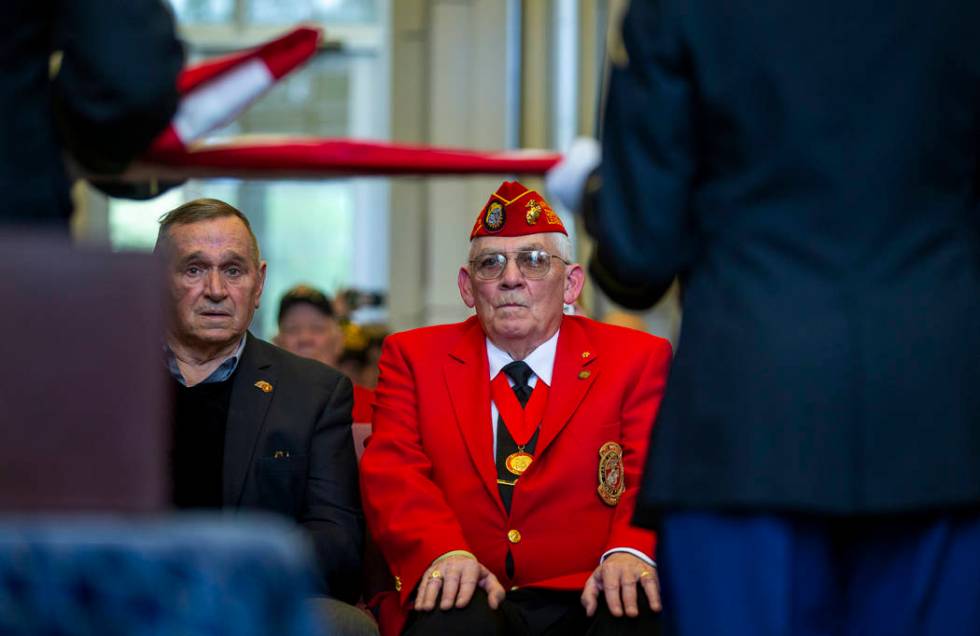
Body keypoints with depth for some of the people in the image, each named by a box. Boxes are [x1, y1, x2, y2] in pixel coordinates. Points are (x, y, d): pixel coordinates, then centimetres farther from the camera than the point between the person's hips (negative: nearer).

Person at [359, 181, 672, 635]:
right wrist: (444, 552, -18)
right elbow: (394, 471, 4)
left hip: (588, 596, 1)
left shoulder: (638, 359, 15)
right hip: (469, 597, 0)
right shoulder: (413, 357, 17)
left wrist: (633, 551, -20)